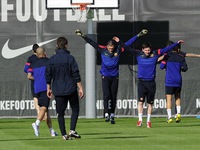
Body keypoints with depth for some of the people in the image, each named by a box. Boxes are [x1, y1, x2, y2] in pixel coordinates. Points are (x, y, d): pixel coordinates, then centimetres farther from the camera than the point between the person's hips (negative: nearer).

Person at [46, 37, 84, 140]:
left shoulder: (52, 59, 2)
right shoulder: (70, 58, -8)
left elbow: (48, 75, 6)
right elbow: (76, 74, -9)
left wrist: (49, 88, 16)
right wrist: (80, 88, -4)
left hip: (58, 91, 3)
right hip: (71, 89, -3)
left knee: (60, 112, 7)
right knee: (75, 109, 10)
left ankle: (64, 134, 4)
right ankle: (72, 130, -5)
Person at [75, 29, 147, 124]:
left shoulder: (118, 50, -3)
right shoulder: (103, 50, -5)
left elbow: (128, 43, 1)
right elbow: (92, 43, -6)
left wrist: (138, 35, 0)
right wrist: (82, 36, -11)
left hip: (115, 77, 2)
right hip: (105, 77, -2)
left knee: (113, 97, 5)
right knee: (106, 95, -13)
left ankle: (112, 116, 13)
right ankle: (106, 114, -15)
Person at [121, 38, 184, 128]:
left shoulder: (155, 54, 1)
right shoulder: (138, 54, 0)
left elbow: (166, 49, 4)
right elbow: (128, 49, 1)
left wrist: (177, 43, 4)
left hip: (151, 82, 1)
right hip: (141, 82, -1)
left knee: (150, 103, 6)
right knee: (140, 101, -10)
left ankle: (148, 121, 15)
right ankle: (140, 120, -5)